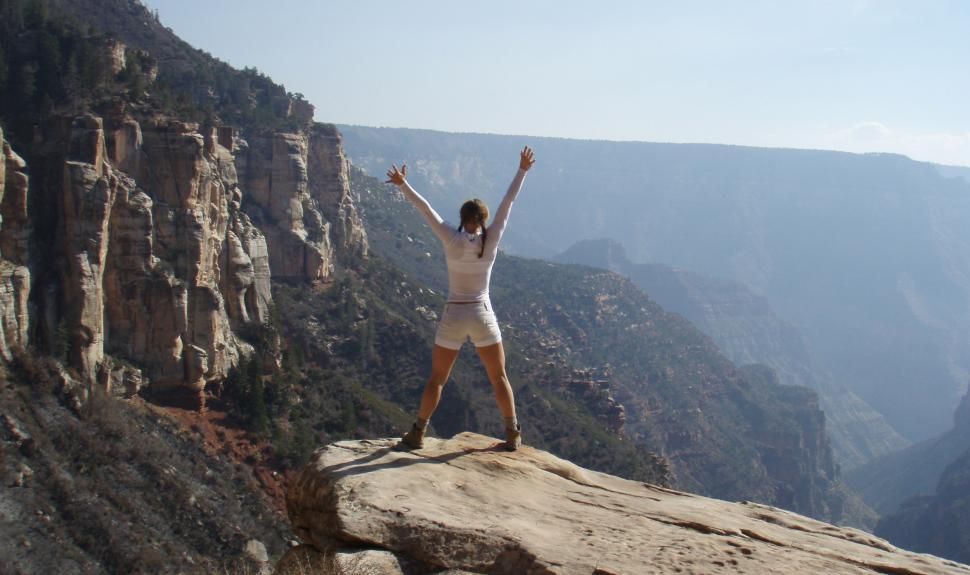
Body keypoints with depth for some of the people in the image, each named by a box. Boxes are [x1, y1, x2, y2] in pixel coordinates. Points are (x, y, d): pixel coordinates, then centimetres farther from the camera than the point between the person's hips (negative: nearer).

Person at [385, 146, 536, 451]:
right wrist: (522, 170, 8)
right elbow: (508, 202, 0)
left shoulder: (451, 239, -8)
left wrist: (403, 184, 1)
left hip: (453, 317, 0)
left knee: (436, 379, 11)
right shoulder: (492, 239, -7)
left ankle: (417, 434, 12)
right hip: (482, 316, 0)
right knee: (499, 377, 13)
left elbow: (426, 209, -6)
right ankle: (513, 435, 14)